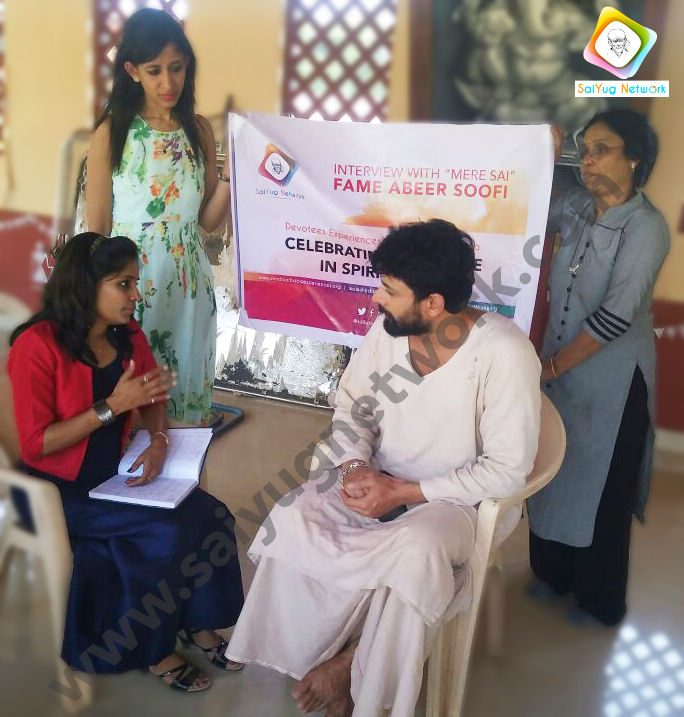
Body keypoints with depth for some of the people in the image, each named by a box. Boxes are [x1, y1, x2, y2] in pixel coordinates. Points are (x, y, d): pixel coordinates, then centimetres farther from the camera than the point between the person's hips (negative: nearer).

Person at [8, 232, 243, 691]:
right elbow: (34, 446, -20)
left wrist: (160, 442, -11)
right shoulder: (38, 345, -19)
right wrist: (112, 406, -26)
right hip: (59, 489, -6)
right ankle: (153, 650, 1)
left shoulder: (129, 335, 0)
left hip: (114, 476, 6)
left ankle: (195, 623, 6)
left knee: (206, 513, -15)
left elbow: (154, 400, 11)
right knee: (167, 531, -22)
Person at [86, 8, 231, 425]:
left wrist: (229, 184, -12)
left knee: (188, 390, 13)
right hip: (129, 282, -3)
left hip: (189, 282, 3)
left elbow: (209, 221, 6)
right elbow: (97, 230, -2)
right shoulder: (111, 133, -6)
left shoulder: (199, 130, 3)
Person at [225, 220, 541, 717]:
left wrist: (403, 492, -23)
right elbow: (351, 402, 6)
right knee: (291, 521, -19)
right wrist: (356, 468, -14)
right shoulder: (389, 329, -8)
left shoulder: (504, 353, -24)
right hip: (381, 479, 5)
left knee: (415, 551, -36)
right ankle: (315, 660, -2)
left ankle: (349, 663, -6)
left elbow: (506, 471, -21)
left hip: (461, 499, -4)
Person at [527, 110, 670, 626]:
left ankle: (602, 601, 28)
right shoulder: (575, 207, 1)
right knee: (554, 473, 17)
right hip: (560, 367, 6)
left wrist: (551, 366, -17)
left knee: (600, 488, 7)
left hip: (611, 379, -6)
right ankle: (554, 572, 39)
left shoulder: (645, 225, -18)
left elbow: (617, 314, -23)